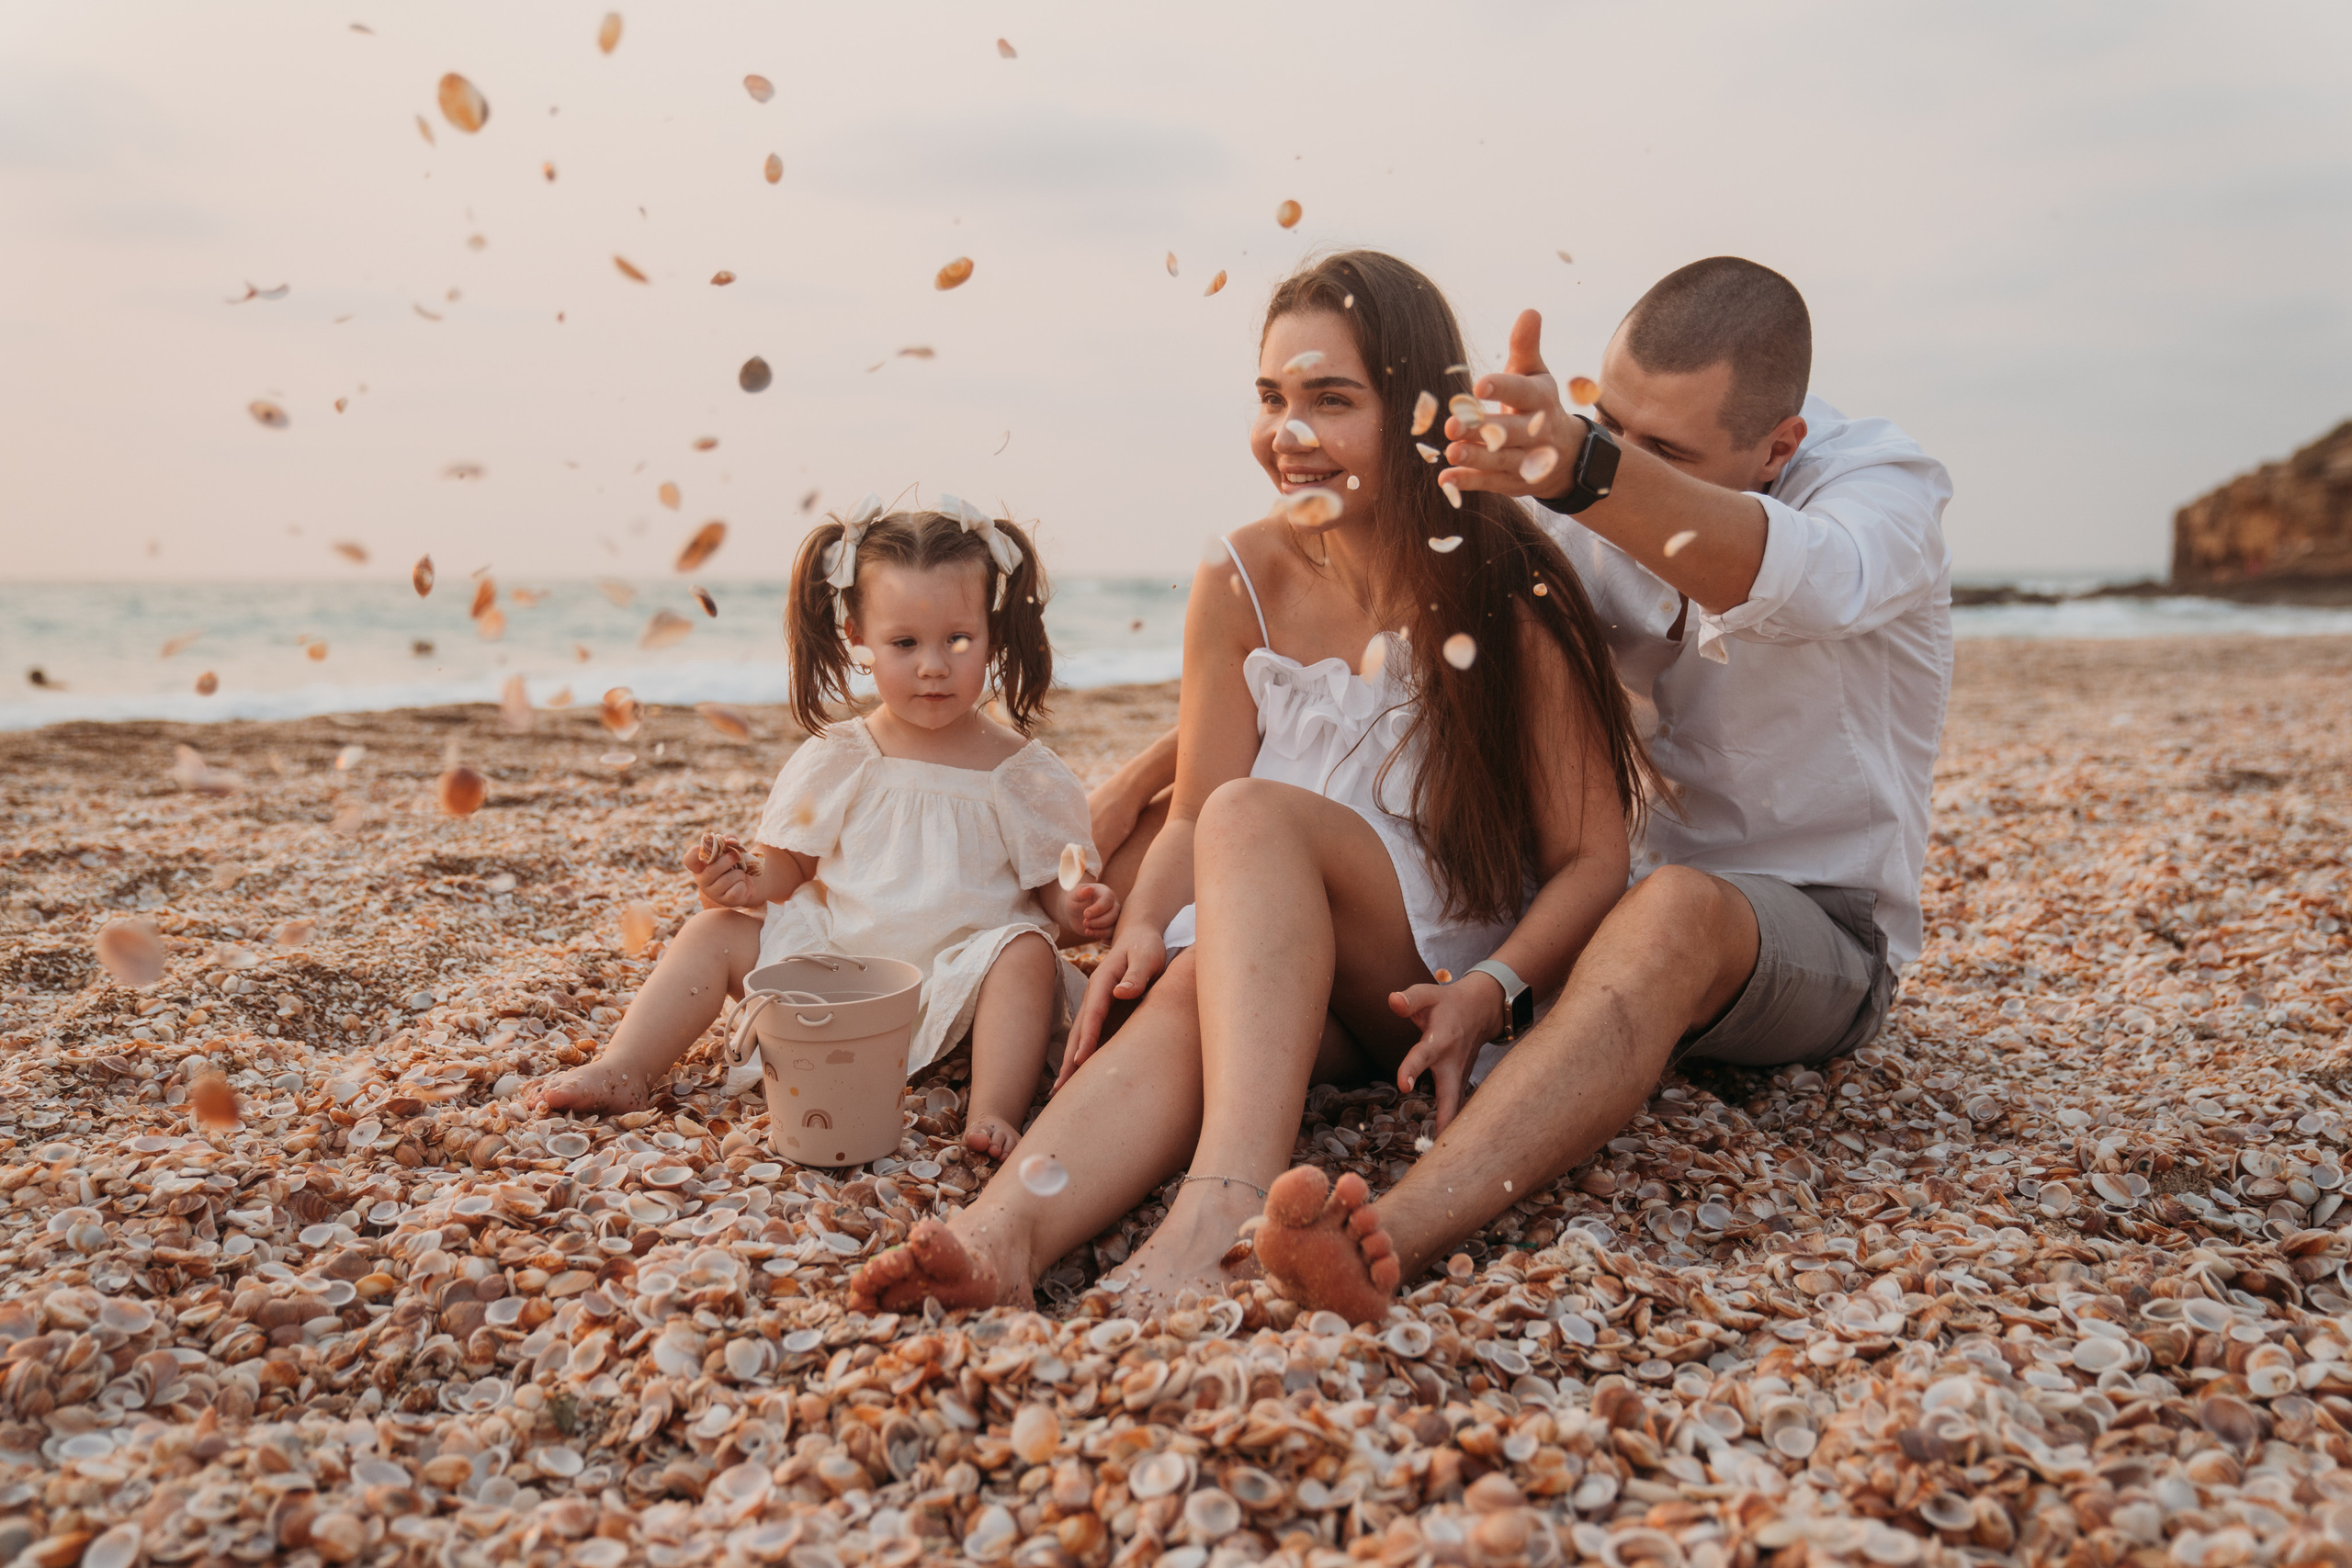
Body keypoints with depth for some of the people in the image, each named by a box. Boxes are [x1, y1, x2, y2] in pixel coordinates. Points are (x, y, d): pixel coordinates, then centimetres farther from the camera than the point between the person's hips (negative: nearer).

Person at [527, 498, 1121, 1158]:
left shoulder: (1021, 773, -1)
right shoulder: (835, 761, 3)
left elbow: (1056, 885, 3)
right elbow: (789, 866, 8)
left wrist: (1081, 910, -20)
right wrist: (747, 877, -14)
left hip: (958, 986, -2)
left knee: (1026, 951, -31)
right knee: (718, 931, -8)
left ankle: (993, 1115, -41)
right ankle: (623, 1069, -10)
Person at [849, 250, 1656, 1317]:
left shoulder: (1507, 594, -8)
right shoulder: (1241, 584, 3)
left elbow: (1593, 857, -9)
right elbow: (1192, 821, 3)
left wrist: (1491, 991, -27)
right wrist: (1143, 930, -19)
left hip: (1445, 978, -3)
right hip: (1276, 980, 3)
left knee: (1255, 818, -31)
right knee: (1187, 990, -33)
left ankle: (1229, 1200, -49)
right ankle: (1004, 1231, -55)